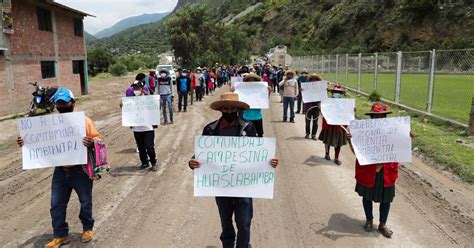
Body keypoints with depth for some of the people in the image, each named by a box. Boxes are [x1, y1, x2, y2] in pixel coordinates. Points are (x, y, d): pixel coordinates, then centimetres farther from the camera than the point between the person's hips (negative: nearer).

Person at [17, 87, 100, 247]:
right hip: (60, 171, 4)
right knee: (57, 204, 9)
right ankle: (60, 235, 24)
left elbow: (97, 138, -10)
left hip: (80, 169, -4)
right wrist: (26, 143, -5)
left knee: (85, 202, 11)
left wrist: (91, 143, -33)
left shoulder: (84, 120, -8)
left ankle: (88, 228, 34)